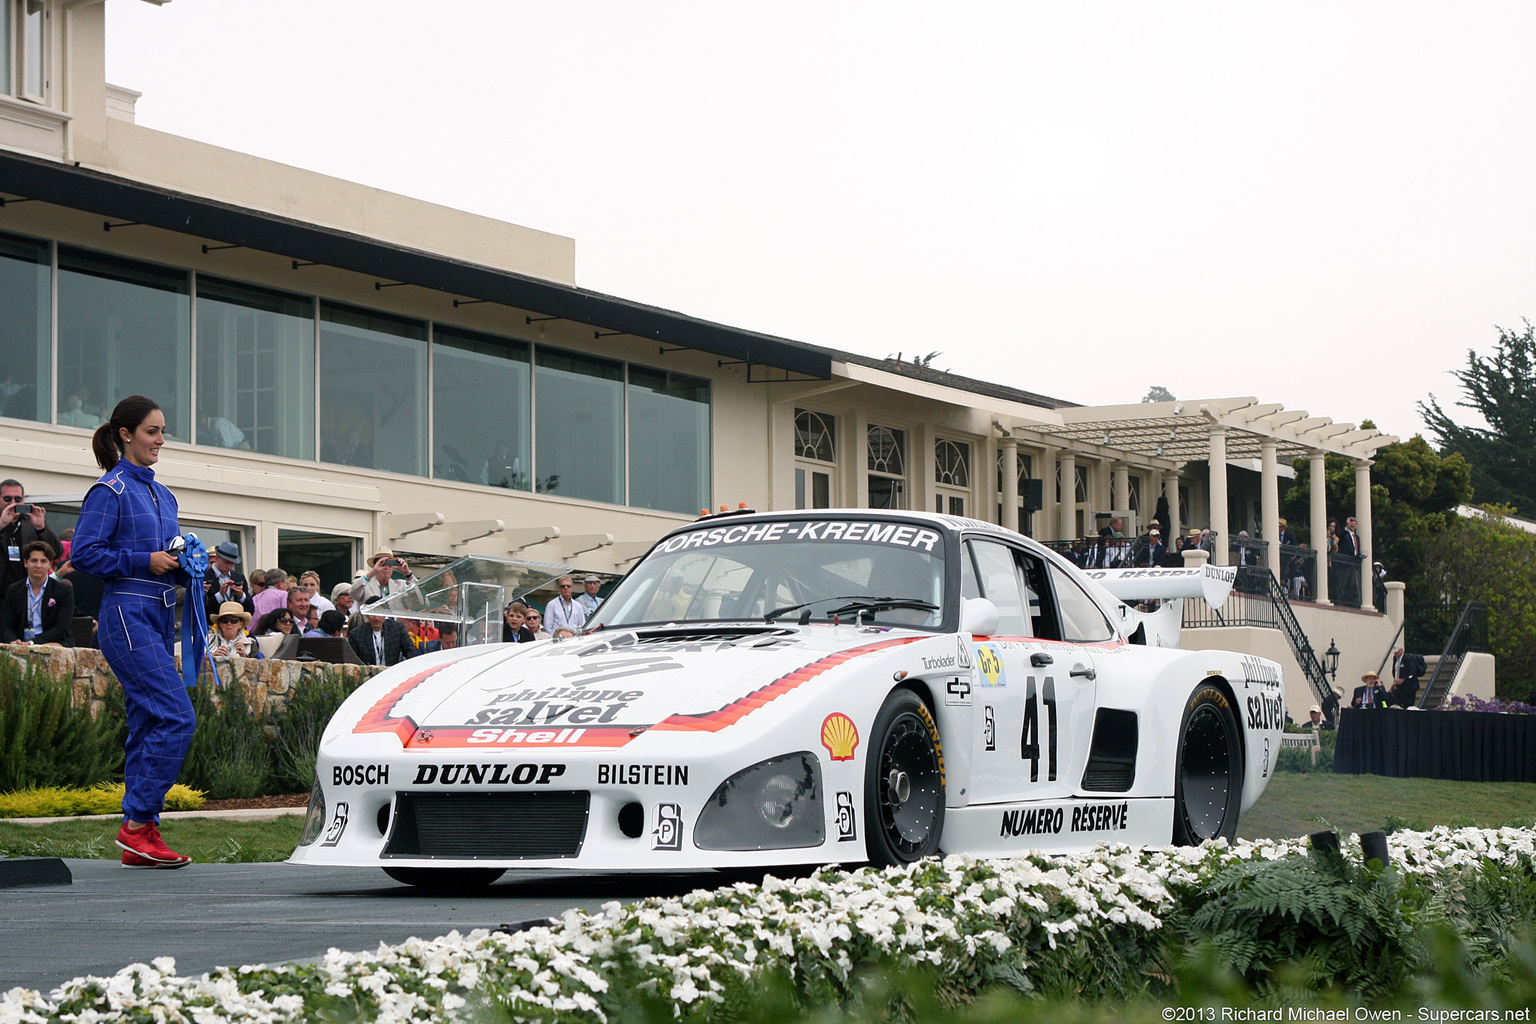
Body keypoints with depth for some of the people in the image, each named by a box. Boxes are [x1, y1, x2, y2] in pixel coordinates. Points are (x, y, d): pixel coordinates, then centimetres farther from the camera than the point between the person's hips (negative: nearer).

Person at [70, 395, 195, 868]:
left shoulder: (162, 494, 19)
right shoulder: (110, 491, -6)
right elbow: (83, 552, -12)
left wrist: (183, 564, 6)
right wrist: (143, 561, -15)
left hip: (159, 615, 8)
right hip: (128, 614, -8)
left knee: (148, 724, 6)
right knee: (177, 717, -16)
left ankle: (141, 835, 8)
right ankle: (136, 824, -10)